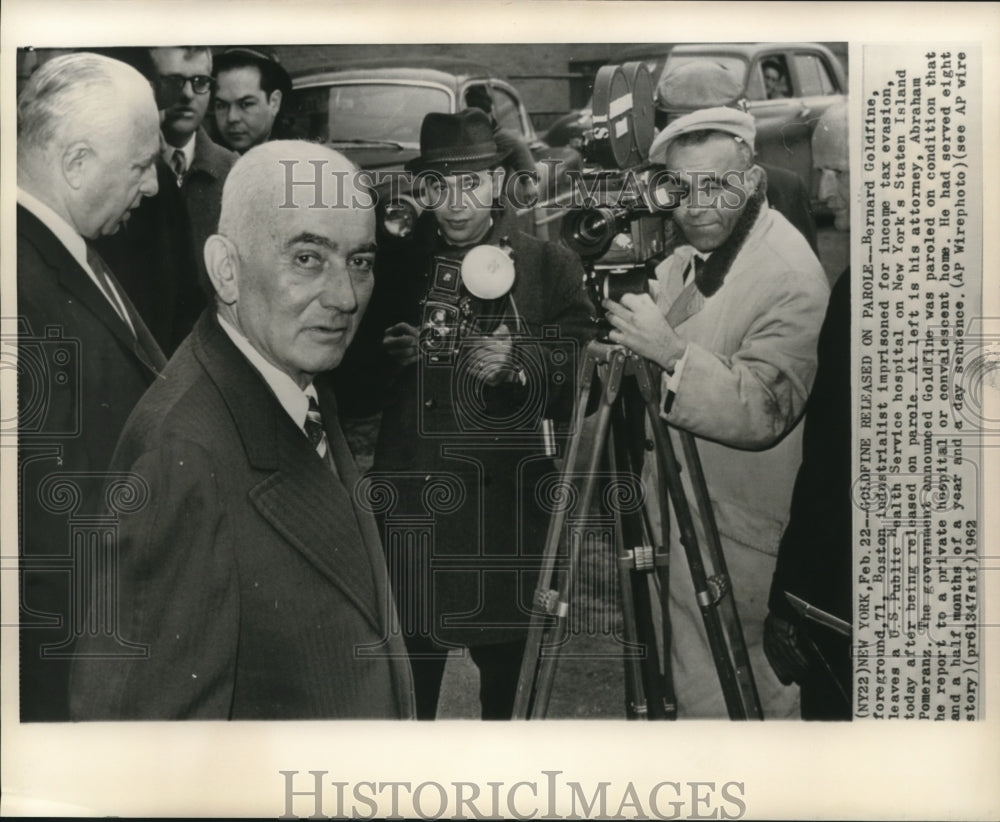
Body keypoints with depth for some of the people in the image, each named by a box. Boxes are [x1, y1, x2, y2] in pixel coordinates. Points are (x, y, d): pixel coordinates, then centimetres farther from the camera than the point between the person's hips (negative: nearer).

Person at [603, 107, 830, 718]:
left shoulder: (792, 278, -20)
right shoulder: (686, 260, 6)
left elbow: (763, 411, -27)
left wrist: (672, 354, -35)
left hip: (731, 533, -8)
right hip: (676, 511, 8)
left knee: (719, 697, 3)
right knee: (687, 685, 20)